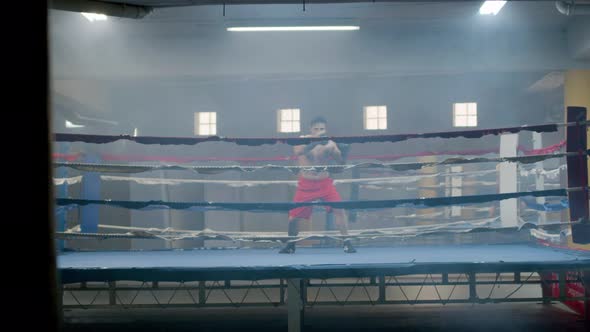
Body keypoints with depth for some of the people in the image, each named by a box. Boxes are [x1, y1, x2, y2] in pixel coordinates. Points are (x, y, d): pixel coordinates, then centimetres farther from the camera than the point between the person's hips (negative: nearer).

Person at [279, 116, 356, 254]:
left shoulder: (330, 144, -4)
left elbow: (340, 162, -7)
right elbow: (298, 151, -32)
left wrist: (343, 153, -28)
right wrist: (315, 139, -44)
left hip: (325, 183, 0)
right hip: (306, 184, 0)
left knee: (339, 209, -16)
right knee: (294, 215, 3)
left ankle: (347, 242, -9)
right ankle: (290, 245, 25)